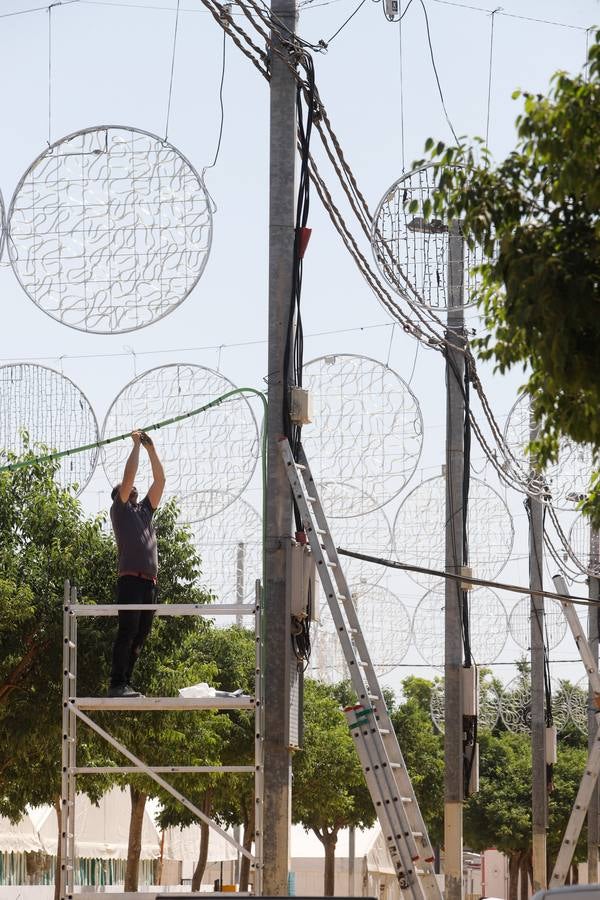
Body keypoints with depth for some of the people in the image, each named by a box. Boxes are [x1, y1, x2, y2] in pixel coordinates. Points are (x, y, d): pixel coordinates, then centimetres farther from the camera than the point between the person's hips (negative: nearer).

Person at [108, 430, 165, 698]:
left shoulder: (145, 511, 26)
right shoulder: (119, 510, 9)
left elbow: (159, 480, 23)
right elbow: (128, 476, -1)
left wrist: (151, 449, 19)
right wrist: (136, 445, 6)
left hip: (150, 582, 7)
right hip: (130, 579, -7)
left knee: (140, 636, 4)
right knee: (128, 631, -14)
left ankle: (125, 683, 5)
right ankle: (117, 684, -17)